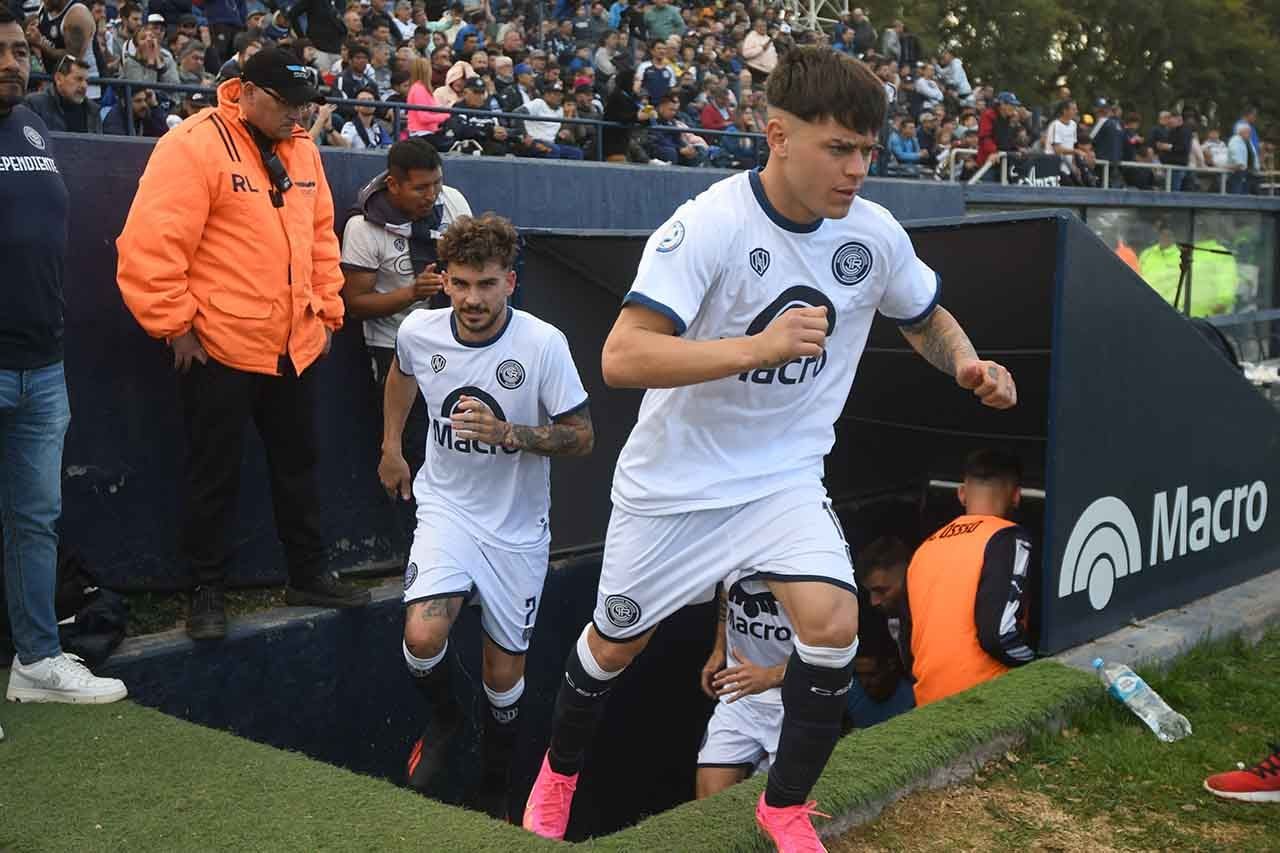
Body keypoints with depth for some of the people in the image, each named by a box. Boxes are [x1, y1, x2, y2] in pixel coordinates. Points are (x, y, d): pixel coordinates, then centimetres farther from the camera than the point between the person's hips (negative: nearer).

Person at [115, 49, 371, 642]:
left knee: (299, 466, 17)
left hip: (296, 347, 7)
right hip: (219, 348, -7)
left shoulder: (301, 150, 8)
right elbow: (149, 249, -18)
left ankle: (308, 575, 31)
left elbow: (321, 238, 17)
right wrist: (178, 327, -15)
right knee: (215, 478, 5)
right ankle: (207, 592, 19)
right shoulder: (194, 147, -14)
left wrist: (327, 312, 13)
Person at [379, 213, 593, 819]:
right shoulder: (418, 331, -9)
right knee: (423, 637, -22)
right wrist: (391, 446, 19)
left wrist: (509, 434, -28)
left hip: (516, 525, -1)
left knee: (505, 672, 7)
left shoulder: (544, 344, -19)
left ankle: (495, 787, 34)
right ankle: (442, 717, 13)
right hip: (445, 507, 1)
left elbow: (581, 438, -13)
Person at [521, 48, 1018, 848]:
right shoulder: (707, 225, -24)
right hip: (675, 479, -2)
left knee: (834, 623, -19)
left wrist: (969, 364, -11)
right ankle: (560, 771, 45)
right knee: (615, 644, 13)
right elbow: (622, 358, -32)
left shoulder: (875, 234, -9)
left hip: (785, 475, 3)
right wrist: (762, 346, -41)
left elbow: (929, 317, 11)